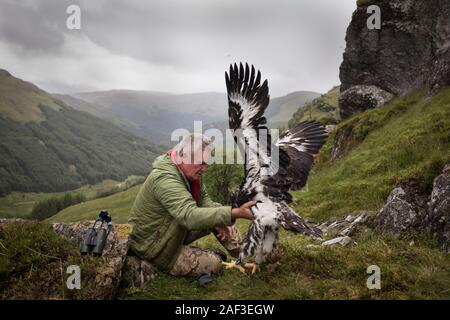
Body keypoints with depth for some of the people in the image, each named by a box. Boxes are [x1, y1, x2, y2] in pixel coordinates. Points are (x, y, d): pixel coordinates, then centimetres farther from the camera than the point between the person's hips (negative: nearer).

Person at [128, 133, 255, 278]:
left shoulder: (192, 172, -4)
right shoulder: (164, 179, -34)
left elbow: (204, 200, 4)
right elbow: (190, 217, -47)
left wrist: (218, 222, -18)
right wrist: (237, 213, -54)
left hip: (177, 231, 9)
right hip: (153, 248, -9)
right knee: (214, 263, -15)